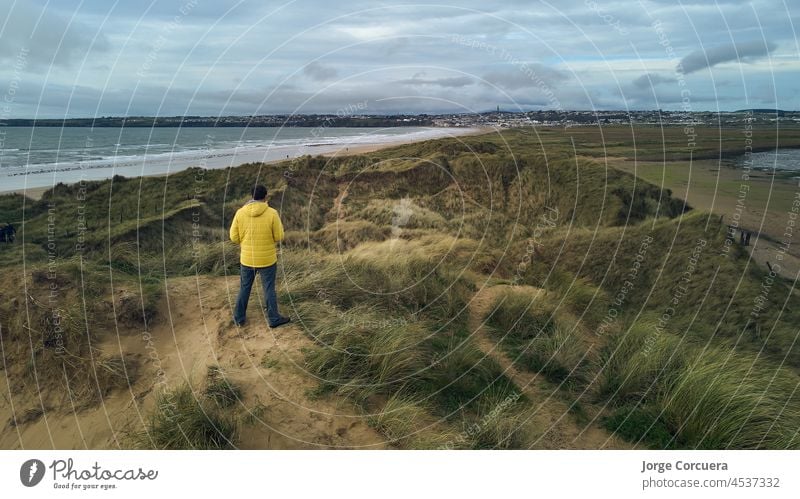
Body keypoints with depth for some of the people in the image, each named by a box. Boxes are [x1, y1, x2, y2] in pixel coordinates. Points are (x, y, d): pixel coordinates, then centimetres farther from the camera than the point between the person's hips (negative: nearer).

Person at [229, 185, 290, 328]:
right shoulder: (272, 213, -16)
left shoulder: (240, 212, -8)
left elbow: (234, 237, -3)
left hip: (247, 258, 2)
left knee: (244, 288, 18)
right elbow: (279, 237, -10)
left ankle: (239, 317, 29)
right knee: (269, 289, 12)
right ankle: (274, 318, 22)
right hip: (267, 259, -2)